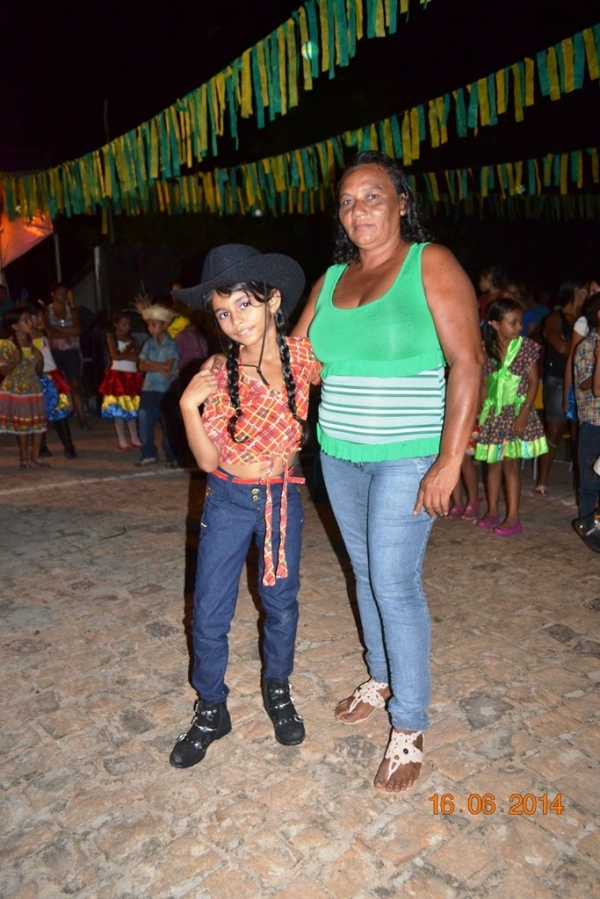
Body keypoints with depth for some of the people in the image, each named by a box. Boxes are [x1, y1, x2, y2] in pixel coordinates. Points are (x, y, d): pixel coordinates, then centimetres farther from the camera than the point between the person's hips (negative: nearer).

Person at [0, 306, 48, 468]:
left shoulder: (33, 345, 8)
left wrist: (40, 359, -7)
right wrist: (15, 361, -25)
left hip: (34, 389, 6)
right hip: (16, 390, -6)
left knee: (38, 423, 5)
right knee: (22, 424, 0)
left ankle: (35, 456, 15)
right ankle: (24, 458, 11)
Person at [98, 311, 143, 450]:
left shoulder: (132, 340, 11)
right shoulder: (111, 337, 1)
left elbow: (138, 357, 0)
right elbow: (115, 355, -12)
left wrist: (123, 354, -10)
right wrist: (130, 355, -5)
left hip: (132, 376, 3)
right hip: (117, 375, -3)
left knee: (132, 409, 8)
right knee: (118, 410, -1)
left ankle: (135, 438, 15)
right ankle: (122, 440, 6)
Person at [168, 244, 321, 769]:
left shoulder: (302, 354, -9)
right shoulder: (219, 374, -10)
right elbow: (208, 459, -12)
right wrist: (188, 405, -24)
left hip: (282, 499, 1)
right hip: (228, 501, 0)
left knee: (281, 604, 15)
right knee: (209, 614, 5)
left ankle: (278, 691, 40)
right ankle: (212, 710, 28)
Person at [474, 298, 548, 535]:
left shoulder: (526, 347, -6)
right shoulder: (487, 350, 0)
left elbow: (533, 382, -5)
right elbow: (484, 385, 6)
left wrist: (524, 413, -13)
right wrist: (479, 413, 4)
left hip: (516, 413, -3)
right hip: (493, 414, 3)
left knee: (510, 463, -3)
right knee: (493, 463, 10)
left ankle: (513, 518, 3)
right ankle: (492, 512, 22)